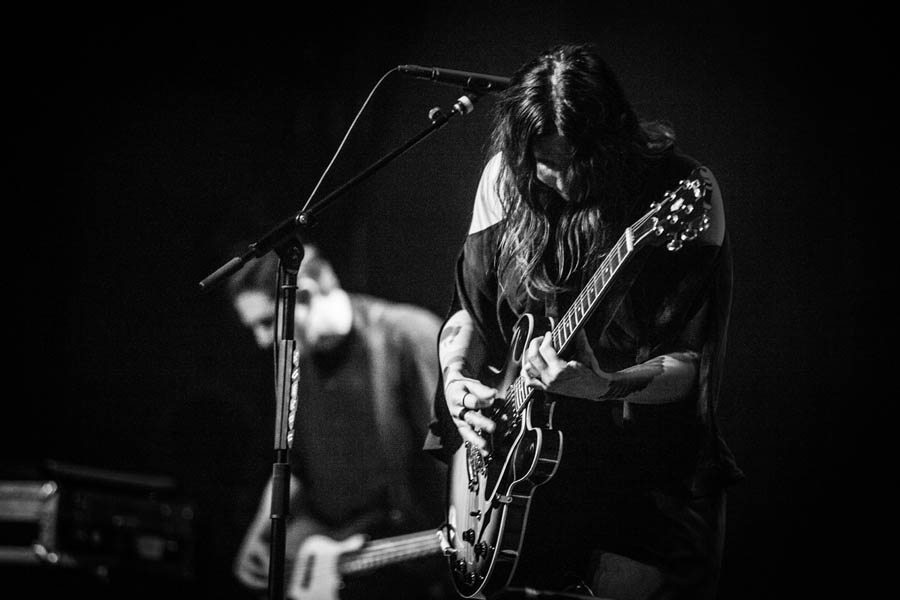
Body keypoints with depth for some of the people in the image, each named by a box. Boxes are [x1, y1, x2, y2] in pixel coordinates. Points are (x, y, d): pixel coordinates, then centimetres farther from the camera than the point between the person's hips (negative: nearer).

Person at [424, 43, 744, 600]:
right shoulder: (504, 179, -1)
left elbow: (689, 364, -17)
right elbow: (469, 308, 10)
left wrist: (602, 387, -33)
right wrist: (457, 378, -8)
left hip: (646, 472, -3)